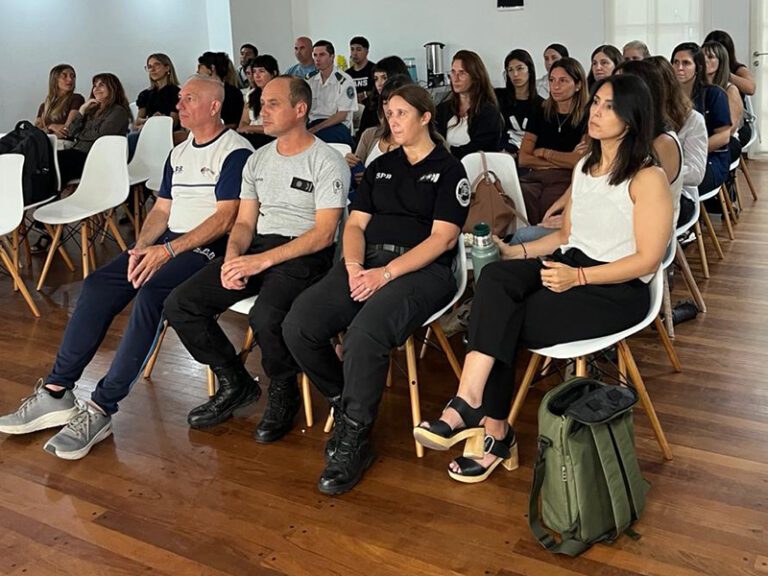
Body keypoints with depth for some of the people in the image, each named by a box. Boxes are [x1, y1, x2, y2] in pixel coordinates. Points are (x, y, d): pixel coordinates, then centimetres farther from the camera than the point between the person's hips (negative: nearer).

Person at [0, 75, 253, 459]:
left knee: (149, 293, -32)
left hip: (207, 248, -8)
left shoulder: (235, 151, -6)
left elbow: (225, 218, -16)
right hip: (166, 244, 8)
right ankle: (56, 392, -8)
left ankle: (102, 409, -26)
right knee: (97, 285, -10)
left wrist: (169, 250, -22)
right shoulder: (178, 154, 21)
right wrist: (141, 247, -1)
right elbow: (161, 210, 19)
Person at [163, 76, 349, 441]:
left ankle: (283, 393, -4)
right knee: (180, 305, -9)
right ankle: (235, 383, 10)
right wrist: (232, 257, -8)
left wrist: (262, 260, -21)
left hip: (304, 256, -7)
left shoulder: (327, 162, -6)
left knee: (265, 317, -36)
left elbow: (323, 233, -13)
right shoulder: (258, 160, 17)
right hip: (257, 248, 7)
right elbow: (245, 222, 16)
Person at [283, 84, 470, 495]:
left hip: (421, 269, -6)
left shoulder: (448, 170, 6)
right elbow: (355, 224, 16)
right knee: (298, 326, -20)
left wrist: (386, 274, -15)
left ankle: (354, 440, -18)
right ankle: (344, 406, 3)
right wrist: (354, 267, -6)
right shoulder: (381, 166, 24)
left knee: (364, 334, -36)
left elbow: (442, 238, -6)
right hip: (366, 262, 6)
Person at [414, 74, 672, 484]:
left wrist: (578, 276, -22)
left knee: (501, 323, -25)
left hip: (617, 291, -6)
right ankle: (471, 404, -33)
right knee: (495, 276, -27)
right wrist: (517, 251, 5)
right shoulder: (584, 166, 18)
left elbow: (647, 259, -12)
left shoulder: (648, 178, -7)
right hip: (569, 268, 6)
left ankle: (495, 433, -15)